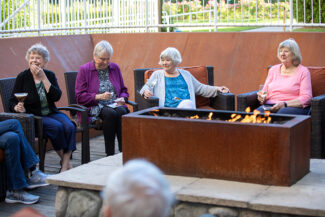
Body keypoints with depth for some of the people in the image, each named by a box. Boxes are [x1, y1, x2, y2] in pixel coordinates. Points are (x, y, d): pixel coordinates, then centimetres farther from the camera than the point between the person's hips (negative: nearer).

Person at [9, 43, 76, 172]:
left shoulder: (49, 75, 7)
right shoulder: (22, 77, -1)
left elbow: (56, 97, -9)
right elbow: (12, 101, -2)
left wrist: (43, 78, -14)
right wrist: (17, 107, -26)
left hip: (51, 113, 4)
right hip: (33, 117, -4)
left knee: (70, 127, -25)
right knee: (57, 127, -29)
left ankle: (65, 165, -25)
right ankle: (65, 161, -13)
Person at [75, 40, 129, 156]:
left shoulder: (115, 68, 16)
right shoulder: (84, 70, 3)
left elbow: (124, 90, 23)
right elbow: (79, 96, -2)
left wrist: (122, 99, -1)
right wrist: (99, 96, -15)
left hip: (115, 105, 3)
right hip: (94, 107, -3)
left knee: (122, 112, -33)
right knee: (110, 113, -36)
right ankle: (110, 154, -29)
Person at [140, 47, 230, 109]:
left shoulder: (185, 74, 26)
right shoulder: (157, 74, 22)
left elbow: (200, 88, 28)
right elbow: (146, 87, 16)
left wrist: (216, 89, 16)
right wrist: (146, 92, -10)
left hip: (187, 104, 2)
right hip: (168, 107, -2)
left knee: (188, 104, -38)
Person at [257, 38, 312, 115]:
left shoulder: (303, 71, 5)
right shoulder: (273, 70, 20)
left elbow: (306, 98, -4)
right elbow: (265, 91, 22)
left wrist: (284, 104, -17)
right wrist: (262, 97, -4)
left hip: (294, 107, -3)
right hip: (270, 106, 3)